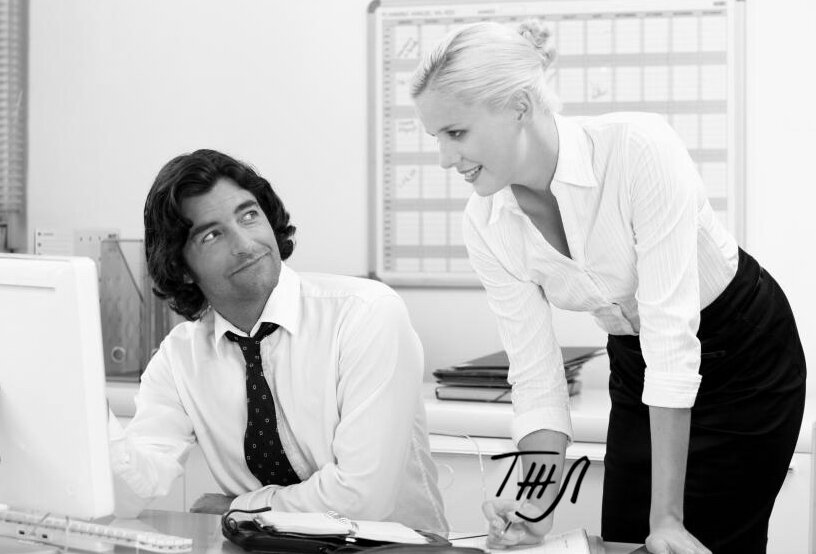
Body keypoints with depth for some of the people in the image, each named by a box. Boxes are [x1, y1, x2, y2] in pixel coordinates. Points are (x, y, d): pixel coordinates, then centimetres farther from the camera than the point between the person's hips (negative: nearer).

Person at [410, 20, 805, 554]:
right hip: (637, 366, 5)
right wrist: (539, 506, -27)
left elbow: (671, 328, -32)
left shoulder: (640, 147, -30)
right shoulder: (486, 226, -13)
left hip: (744, 357, -5)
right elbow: (537, 374, -11)